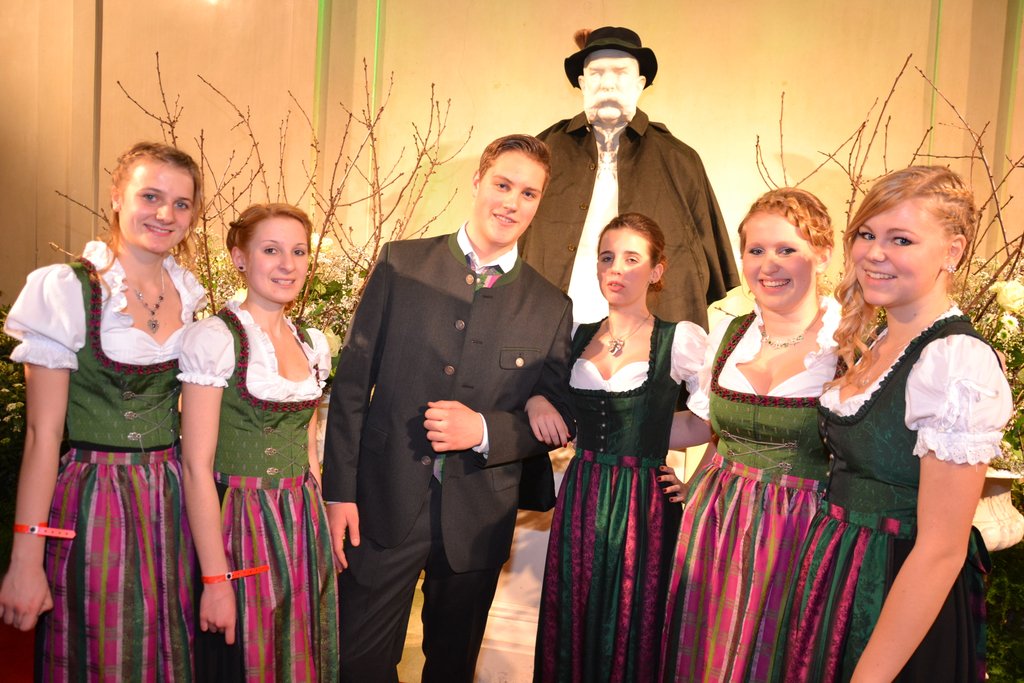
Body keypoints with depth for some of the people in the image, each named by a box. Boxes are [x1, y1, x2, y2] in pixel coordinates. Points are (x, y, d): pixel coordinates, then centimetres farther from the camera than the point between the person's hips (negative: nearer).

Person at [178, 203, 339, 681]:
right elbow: (197, 466, -15)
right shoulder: (213, 338, -13)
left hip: (303, 529, 6)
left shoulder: (314, 343, 7)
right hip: (238, 529, -6)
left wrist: (320, 529, 11)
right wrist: (215, 579, -17)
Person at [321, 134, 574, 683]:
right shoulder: (402, 265, -2)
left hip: (477, 521, 1)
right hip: (385, 505, -1)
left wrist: (484, 429, -16)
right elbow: (352, 381, -3)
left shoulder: (551, 307, 0)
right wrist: (339, 492, -6)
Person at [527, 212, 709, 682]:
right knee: (571, 628, 12)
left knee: (631, 631, 7)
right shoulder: (578, 337, 8)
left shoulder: (681, 340, -6)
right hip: (580, 499, 4)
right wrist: (535, 401, -2)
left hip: (643, 503, -4)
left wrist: (650, 439, -6)